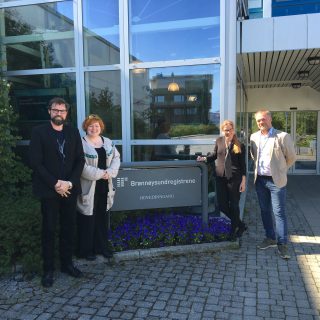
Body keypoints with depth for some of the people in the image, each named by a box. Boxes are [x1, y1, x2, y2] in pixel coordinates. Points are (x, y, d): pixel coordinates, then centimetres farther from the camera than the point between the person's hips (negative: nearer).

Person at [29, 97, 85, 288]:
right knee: (49, 229, 4)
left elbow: (80, 160, 4)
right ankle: (49, 269, 16)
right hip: (49, 190, -3)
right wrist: (55, 183, -13)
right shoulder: (39, 132, -1)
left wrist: (70, 183, -9)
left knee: (69, 227, 10)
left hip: (70, 189, 3)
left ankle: (67, 263, 25)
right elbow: (36, 162, -7)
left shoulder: (73, 132, 8)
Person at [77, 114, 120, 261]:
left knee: (102, 217, 15)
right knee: (88, 219, 3)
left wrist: (110, 172, -12)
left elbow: (116, 158, 6)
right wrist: (100, 173, -18)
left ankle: (101, 246, 29)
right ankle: (86, 250, 18)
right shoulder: (81, 144, -10)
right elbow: (82, 166, -18)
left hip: (104, 187, 6)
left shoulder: (108, 142, 10)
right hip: (88, 187, -5)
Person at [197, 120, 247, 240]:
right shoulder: (219, 141, 5)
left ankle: (233, 230, 25)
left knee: (233, 205, 5)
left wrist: (243, 181, -5)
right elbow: (214, 155, 18)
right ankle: (241, 225, 28)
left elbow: (242, 164, -2)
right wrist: (204, 158, 0)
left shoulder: (240, 145, -3)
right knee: (222, 205, 6)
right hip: (220, 177, 4)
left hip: (234, 178, -4)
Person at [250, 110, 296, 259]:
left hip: (276, 181, -5)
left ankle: (282, 244, 8)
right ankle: (270, 238, 28)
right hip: (260, 180, 5)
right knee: (265, 211, 14)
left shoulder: (282, 136, -11)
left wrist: (279, 170, 9)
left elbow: (291, 157, -1)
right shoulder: (254, 137, 5)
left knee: (279, 213, -2)